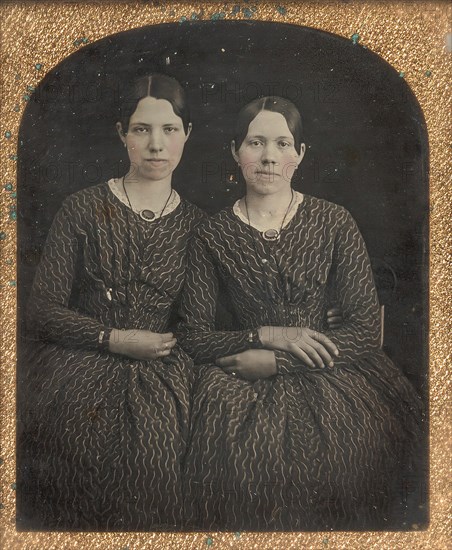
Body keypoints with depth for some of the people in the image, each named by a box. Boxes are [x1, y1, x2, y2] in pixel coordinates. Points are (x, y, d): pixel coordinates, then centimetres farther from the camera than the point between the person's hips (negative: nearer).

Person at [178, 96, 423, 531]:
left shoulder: (334, 223, 1)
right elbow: (193, 335, 1)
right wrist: (269, 335, -14)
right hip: (244, 381, 0)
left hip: (327, 374, 0)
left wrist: (273, 362, -11)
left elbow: (366, 328, -4)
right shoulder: (212, 235, 2)